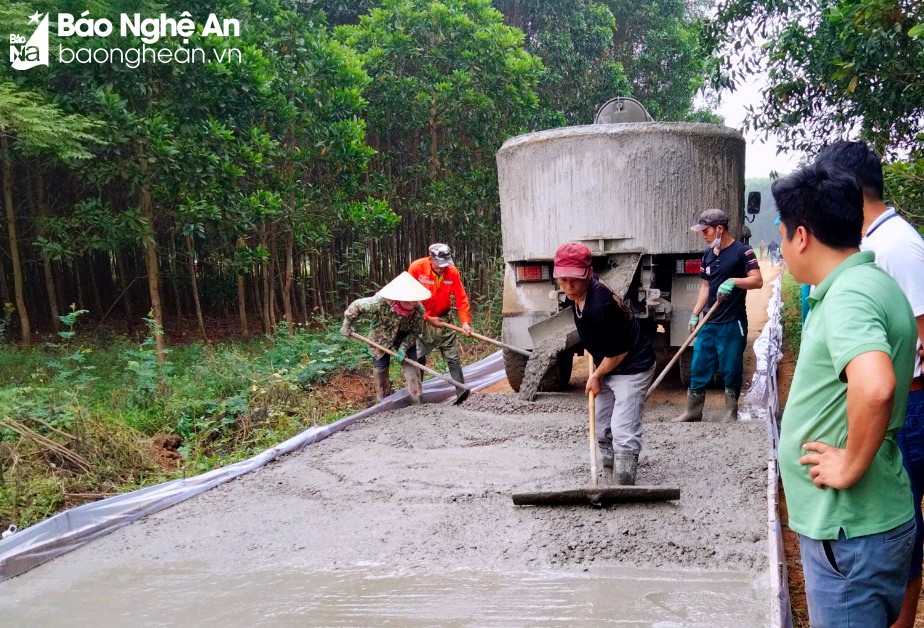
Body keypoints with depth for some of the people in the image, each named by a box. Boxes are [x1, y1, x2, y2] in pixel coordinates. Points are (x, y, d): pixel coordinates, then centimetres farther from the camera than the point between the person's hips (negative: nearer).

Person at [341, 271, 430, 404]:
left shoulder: (418, 309, -30)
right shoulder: (380, 302, -40)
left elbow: (415, 332, -15)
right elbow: (356, 306, -24)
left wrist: (403, 347, -29)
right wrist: (347, 326, -11)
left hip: (406, 339, 1)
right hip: (381, 338, -1)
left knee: (410, 363, -8)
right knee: (380, 367, 7)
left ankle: (416, 399, 1)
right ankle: (384, 399, 27)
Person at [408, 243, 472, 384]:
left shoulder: (452, 272, -13)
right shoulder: (416, 267, -18)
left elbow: (461, 298, -8)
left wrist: (465, 322, -19)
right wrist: (427, 318, -13)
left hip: (443, 318, 2)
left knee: (454, 358, 2)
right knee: (418, 358, 3)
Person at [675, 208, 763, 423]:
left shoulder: (742, 251, -8)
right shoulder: (708, 254, 12)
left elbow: (757, 281, -16)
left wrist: (733, 281, -31)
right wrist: (695, 314, 11)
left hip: (732, 324, -6)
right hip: (709, 323, 6)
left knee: (731, 371, 3)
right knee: (698, 368, 8)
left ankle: (731, 413, 18)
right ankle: (693, 412, 18)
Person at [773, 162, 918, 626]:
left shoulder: (848, 294, -23)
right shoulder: (871, 283, 9)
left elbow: (875, 388, -40)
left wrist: (851, 466, -26)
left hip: (849, 530, -10)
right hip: (853, 520, 10)